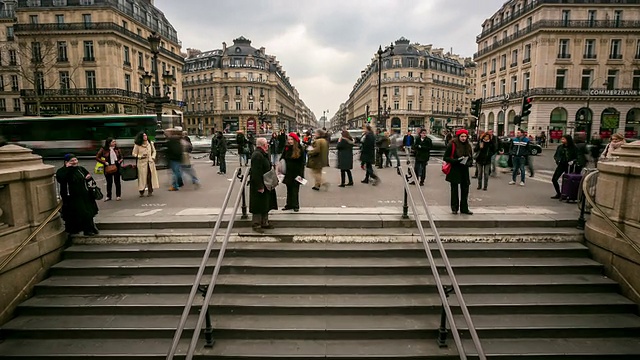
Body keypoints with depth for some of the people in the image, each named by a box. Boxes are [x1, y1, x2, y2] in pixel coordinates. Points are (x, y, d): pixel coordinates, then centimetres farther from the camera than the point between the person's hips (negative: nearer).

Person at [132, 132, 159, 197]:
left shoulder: (150, 143, 7)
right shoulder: (137, 145, -4)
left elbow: (154, 151, 17)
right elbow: (133, 153, 2)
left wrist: (153, 157, 3)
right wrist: (140, 156, -12)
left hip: (150, 162, 3)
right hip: (142, 163, -3)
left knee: (150, 177, 2)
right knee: (142, 177, -1)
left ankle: (150, 191, 12)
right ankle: (141, 192, 9)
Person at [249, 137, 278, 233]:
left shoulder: (264, 154, 13)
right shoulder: (257, 155, -21)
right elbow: (256, 173, -26)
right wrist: (260, 186, -26)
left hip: (265, 185, 11)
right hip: (259, 186, -11)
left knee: (265, 205, 18)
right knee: (258, 207, -1)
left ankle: (264, 223, 29)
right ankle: (256, 225, 9)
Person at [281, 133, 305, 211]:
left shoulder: (300, 149, -5)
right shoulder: (286, 148, 2)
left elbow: (302, 163, -4)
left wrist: (301, 174, -10)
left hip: (296, 173, -3)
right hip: (288, 173, 3)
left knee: (295, 189, 2)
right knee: (289, 189, 10)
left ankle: (296, 206, 11)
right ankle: (289, 205, 19)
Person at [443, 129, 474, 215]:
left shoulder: (468, 146, 8)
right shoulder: (452, 145, -9)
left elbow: (471, 159, 16)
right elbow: (445, 158, -10)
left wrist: (469, 163, -7)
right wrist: (456, 160, -23)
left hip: (464, 171, 5)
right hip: (454, 171, -5)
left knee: (465, 190, 7)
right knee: (454, 190, 3)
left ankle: (464, 208, 17)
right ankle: (454, 208, 15)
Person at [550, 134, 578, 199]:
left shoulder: (573, 148, -7)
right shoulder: (560, 147, 5)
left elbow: (576, 157, -3)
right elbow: (555, 155, 13)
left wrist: (572, 161, -19)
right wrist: (557, 160, -4)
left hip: (568, 166, -4)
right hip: (561, 165, 4)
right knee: (554, 179, -2)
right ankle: (558, 194, 13)